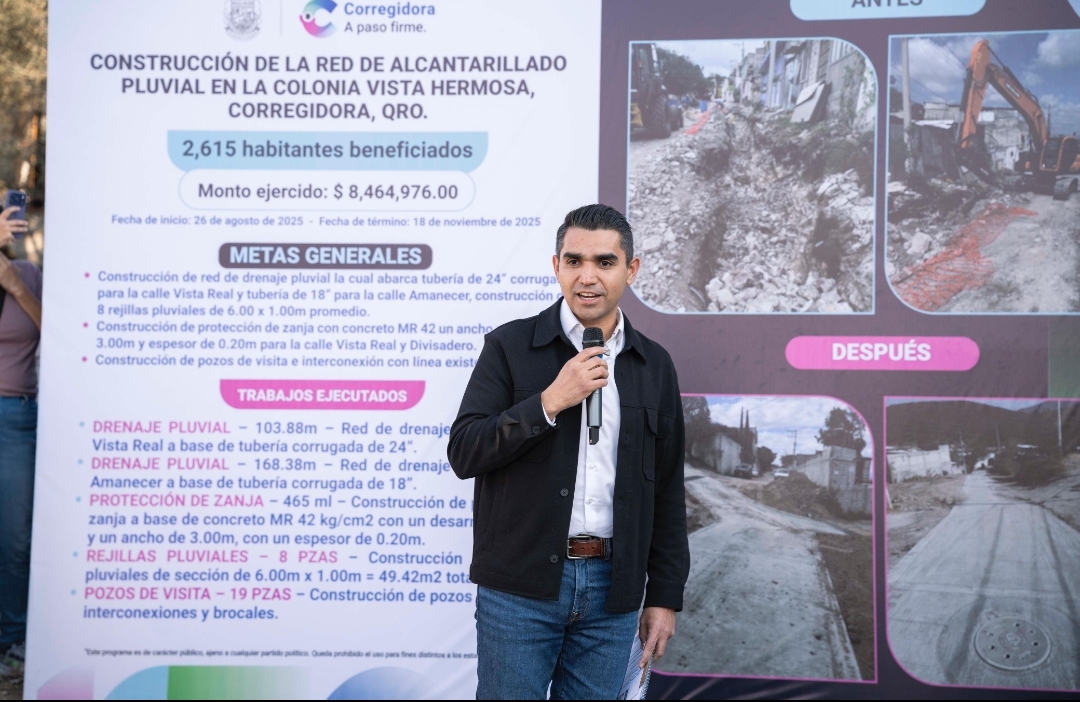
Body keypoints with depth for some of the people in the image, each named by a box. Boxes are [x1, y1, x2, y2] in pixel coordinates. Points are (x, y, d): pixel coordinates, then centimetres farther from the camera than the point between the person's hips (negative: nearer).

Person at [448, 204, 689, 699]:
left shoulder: (654, 366, 8)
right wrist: (549, 402, -17)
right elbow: (463, 452, -8)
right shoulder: (510, 346, -1)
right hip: (520, 585, -2)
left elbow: (667, 490, 11)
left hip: (612, 588, 3)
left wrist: (665, 596, 8)